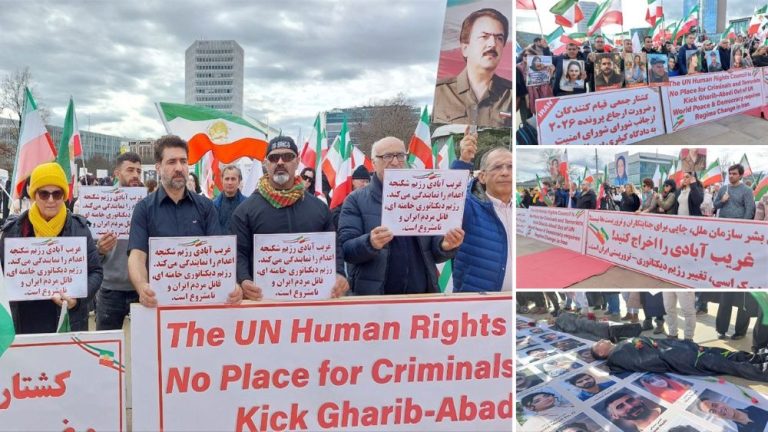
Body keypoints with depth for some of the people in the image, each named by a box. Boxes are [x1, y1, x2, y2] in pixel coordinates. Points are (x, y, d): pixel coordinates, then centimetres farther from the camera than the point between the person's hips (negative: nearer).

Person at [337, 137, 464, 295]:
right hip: (374, 296, -3)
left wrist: (445, 245, -13)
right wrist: (370, 243, -28)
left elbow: (432, 251, 8)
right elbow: (345, 249, -9)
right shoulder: (356, 200, -1)